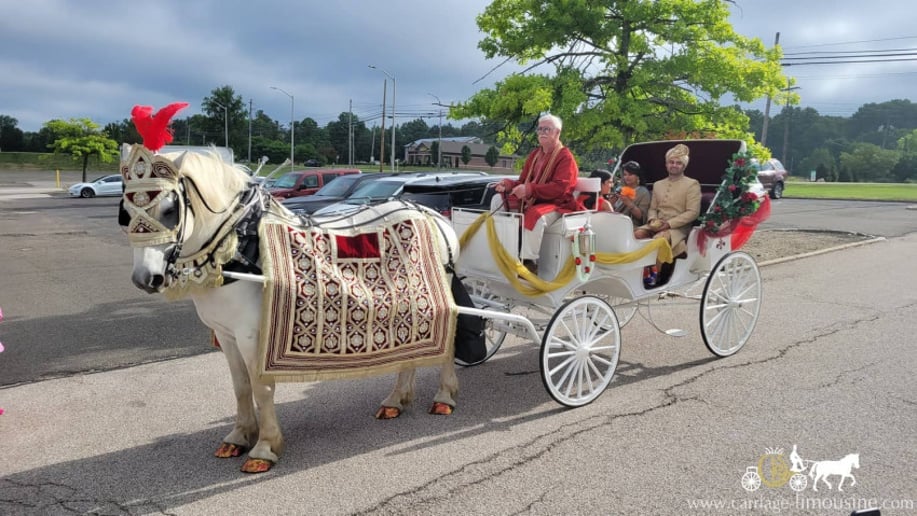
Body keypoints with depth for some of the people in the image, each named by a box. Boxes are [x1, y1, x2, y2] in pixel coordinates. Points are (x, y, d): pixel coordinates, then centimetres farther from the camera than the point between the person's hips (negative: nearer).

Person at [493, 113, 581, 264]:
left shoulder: (565, 157, -11)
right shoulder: (535, 154, 13)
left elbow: (560, 188, -25)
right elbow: (523, 182, 15)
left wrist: (530, 189, -36)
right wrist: (508, 184, -10)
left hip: (555, 205, -8)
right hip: (530, 200, 8)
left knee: (536, 216, -40)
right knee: (498, 200, 2)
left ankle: (529, 260, -33)